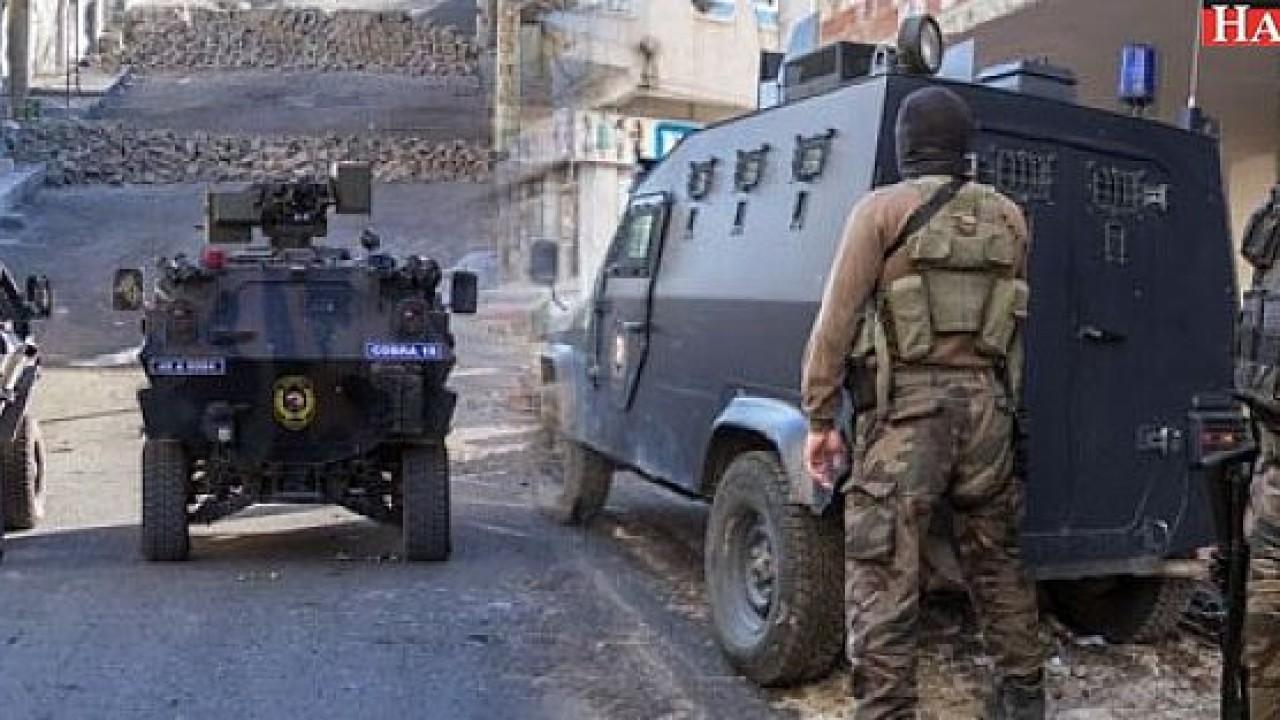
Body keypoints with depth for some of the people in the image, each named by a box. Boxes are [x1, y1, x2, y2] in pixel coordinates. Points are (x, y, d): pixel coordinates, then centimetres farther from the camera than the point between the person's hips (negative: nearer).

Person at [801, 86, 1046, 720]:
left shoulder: (882, 209, -2)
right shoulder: (1009, 217, 12)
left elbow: (837, 319, -6)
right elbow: (1014, 317, 17)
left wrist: (820, 417, -3)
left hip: (908, 403, -5)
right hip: (988, 400, 5)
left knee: (884, 570, -2)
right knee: (996, 558, 19)